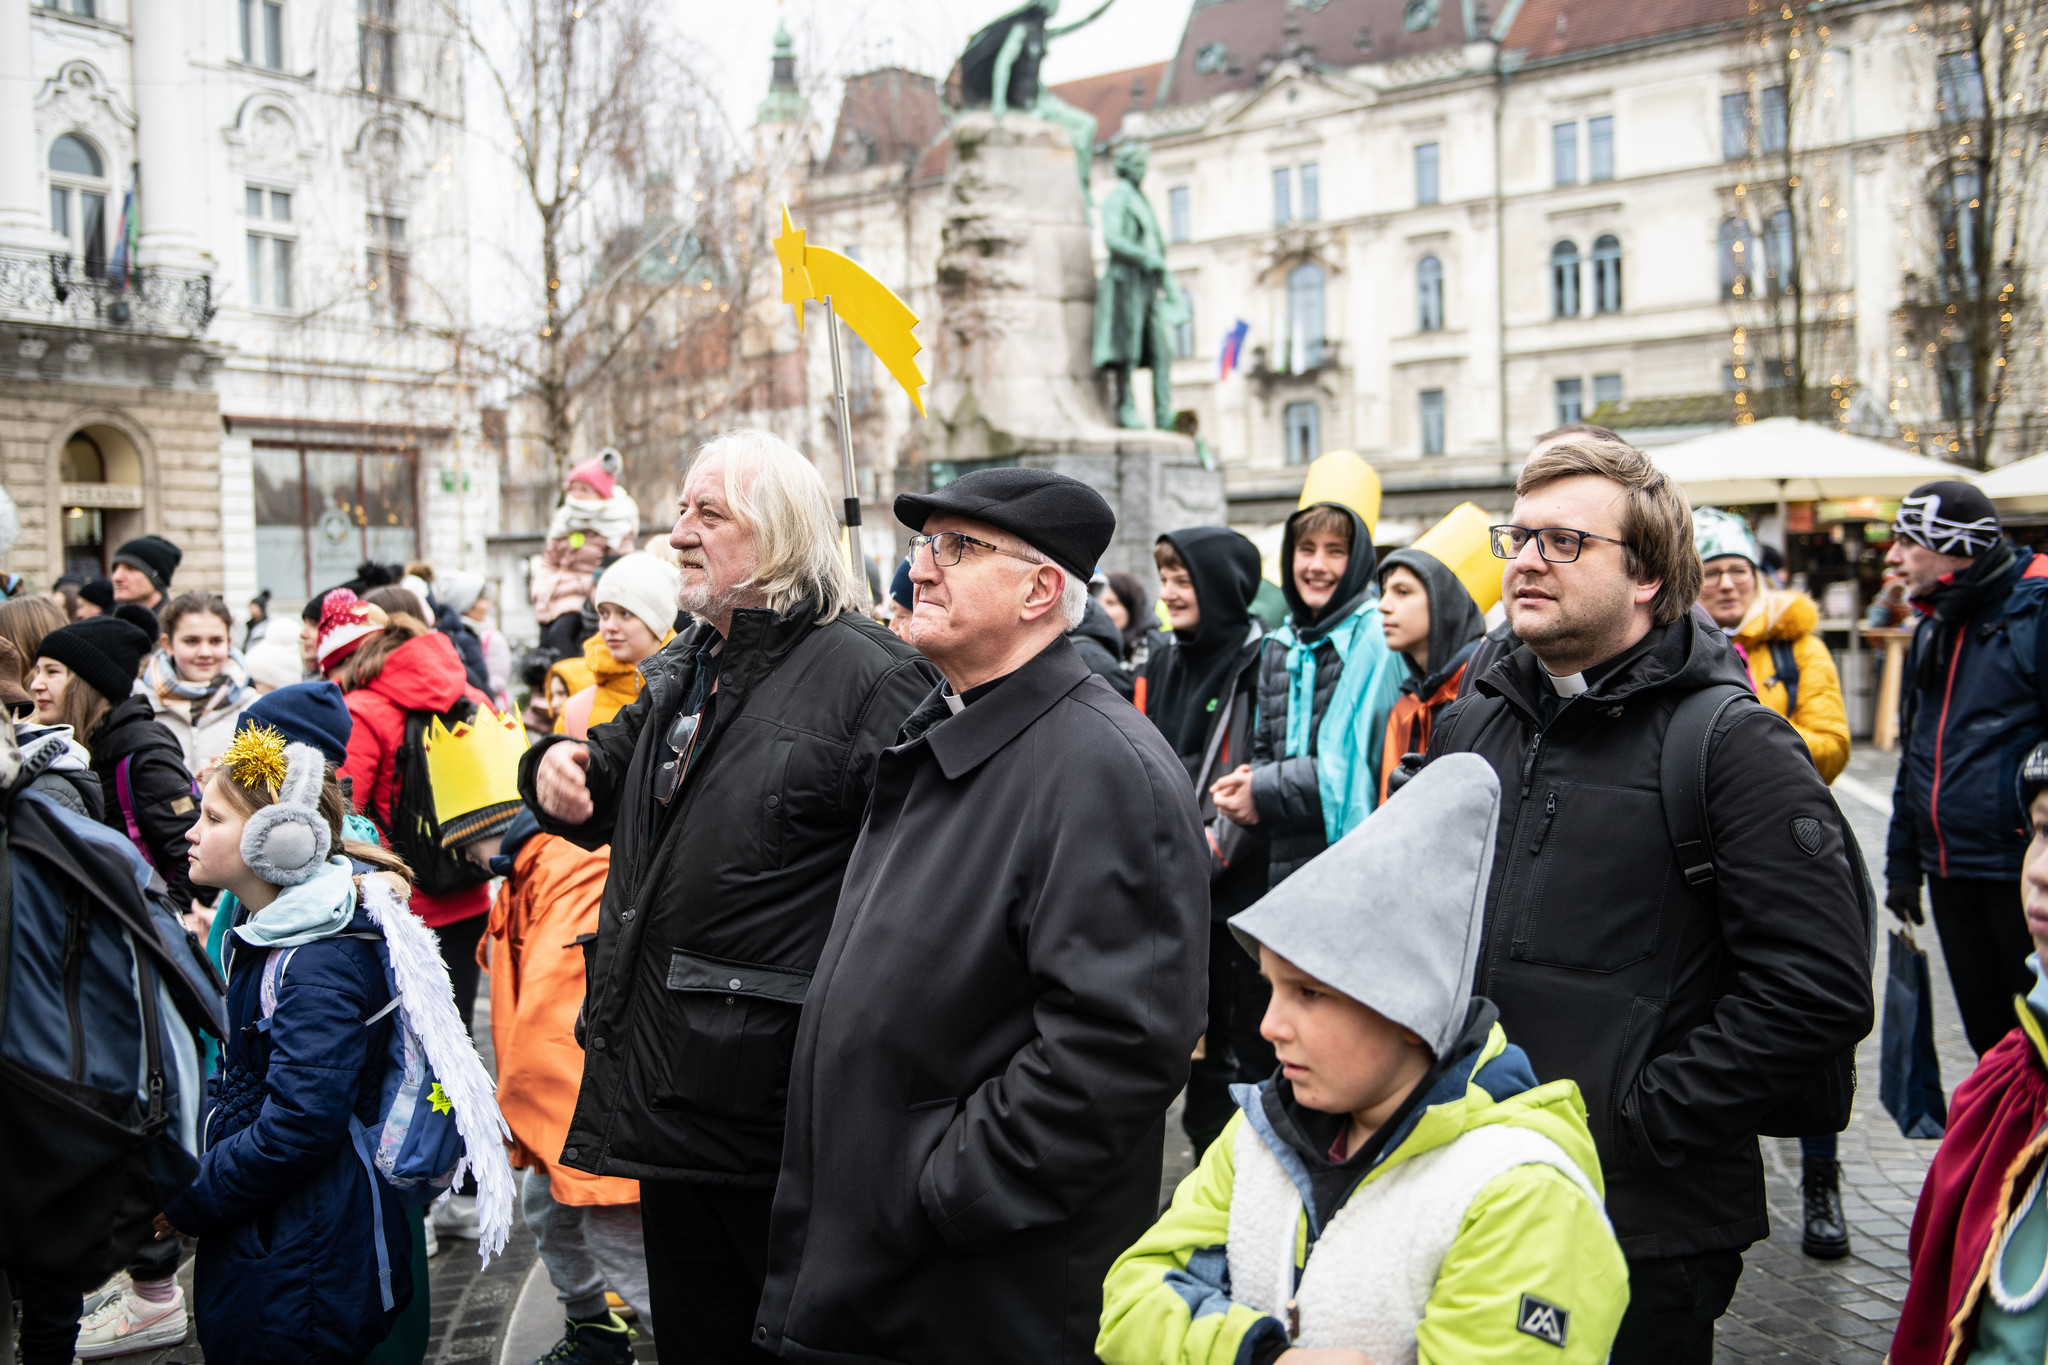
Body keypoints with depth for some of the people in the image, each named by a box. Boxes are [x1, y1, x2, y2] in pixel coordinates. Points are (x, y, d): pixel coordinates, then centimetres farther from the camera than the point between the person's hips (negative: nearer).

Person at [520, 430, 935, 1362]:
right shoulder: (683, 671, 13)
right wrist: (560, 766, 4)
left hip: (776, 1095, -8)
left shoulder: (868, 676, -15)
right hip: (666, 1074, 8)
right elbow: (611, 801, 27)